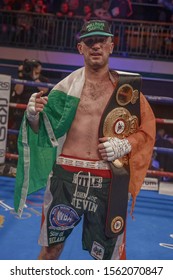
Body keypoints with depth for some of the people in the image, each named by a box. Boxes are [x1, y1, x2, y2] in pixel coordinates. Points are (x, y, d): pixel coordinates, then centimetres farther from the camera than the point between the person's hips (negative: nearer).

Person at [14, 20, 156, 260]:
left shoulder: (127, 87, 2)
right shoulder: (67, 85, 5)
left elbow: (148, 130, 8)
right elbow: (44, 131, 10)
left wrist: (125, 145, -10)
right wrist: (33, 117, -10)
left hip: (108, 182, -1)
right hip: (66, 177, 1)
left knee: (109, 258, 11)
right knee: (51, 249, 14)